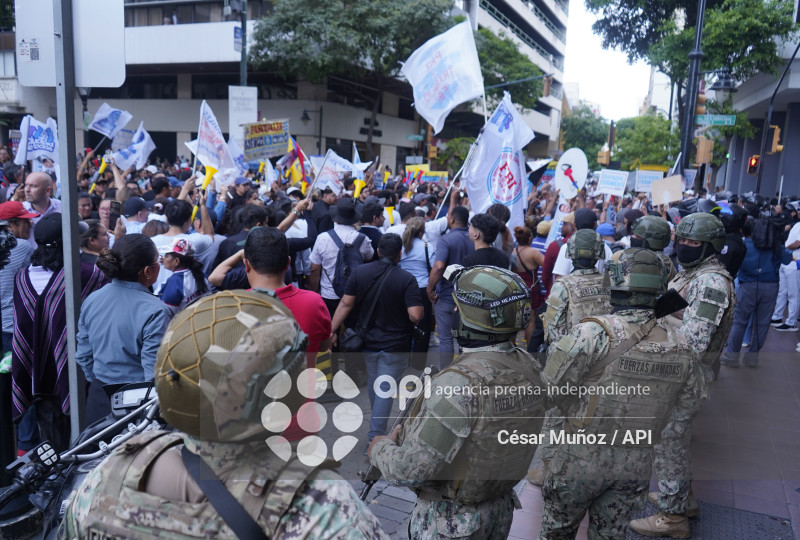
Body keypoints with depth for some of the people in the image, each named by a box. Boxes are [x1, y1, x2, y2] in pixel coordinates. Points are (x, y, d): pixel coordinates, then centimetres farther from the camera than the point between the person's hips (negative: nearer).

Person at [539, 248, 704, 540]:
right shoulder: (679, 346, -8)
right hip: (637, 462, 4)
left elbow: (551, 385, -19)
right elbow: (688, 406, 6)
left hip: (582, 457, -4)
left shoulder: (594, 333, -25)